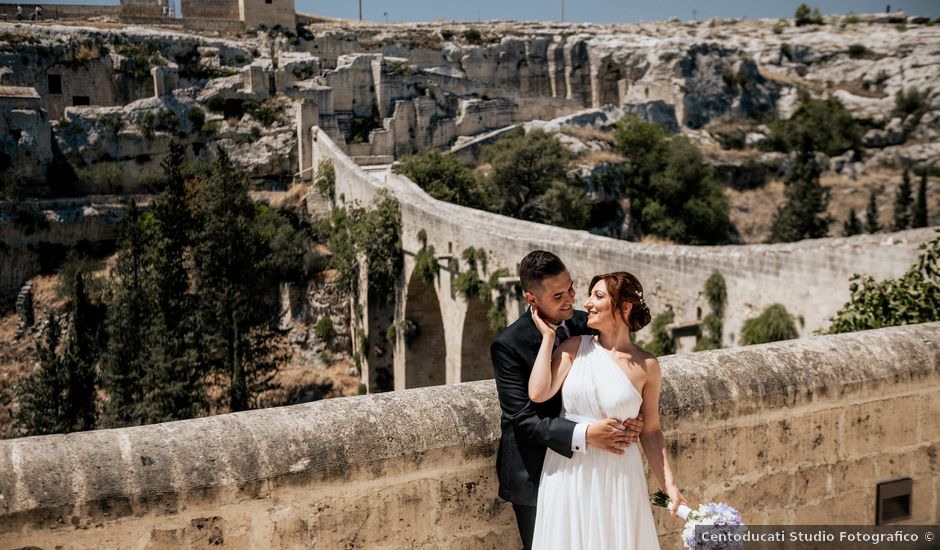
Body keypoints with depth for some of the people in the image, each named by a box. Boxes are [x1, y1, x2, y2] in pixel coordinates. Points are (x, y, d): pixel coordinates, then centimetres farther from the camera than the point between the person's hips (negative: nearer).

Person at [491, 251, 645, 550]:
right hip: (537, 475, -4)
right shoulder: (508, 345, -19)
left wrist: (629, 419, -16)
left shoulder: (584, 324, -3)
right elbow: (523, 420, -23)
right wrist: (584, 435, -35)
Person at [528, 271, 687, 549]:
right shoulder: (574, 347, -2)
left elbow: (650, 430, 4)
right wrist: (548, 336, -9)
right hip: (568, 472, 1)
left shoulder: (646, 365, -3)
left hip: (617, 476, -1)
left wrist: (669, 485, 0)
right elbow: (538, 393, -15)